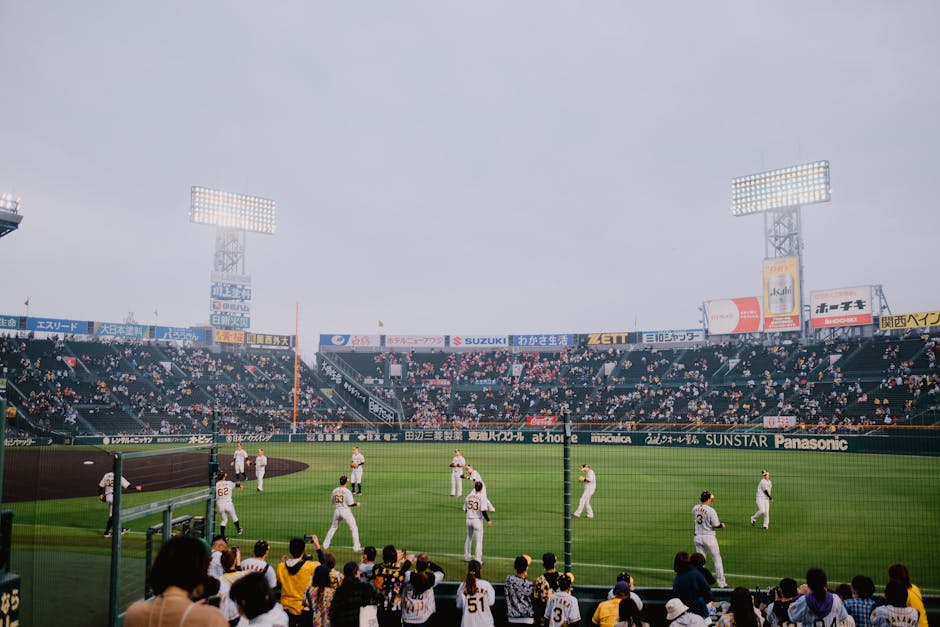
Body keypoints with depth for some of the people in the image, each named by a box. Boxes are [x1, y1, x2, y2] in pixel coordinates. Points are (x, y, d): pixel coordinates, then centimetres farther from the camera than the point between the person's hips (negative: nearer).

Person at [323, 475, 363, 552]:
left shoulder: (335, 490, 1)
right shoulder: (347, 491, -15)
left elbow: (332, 501, 11)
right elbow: (350, 504, -13)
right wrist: (356, 504, 4)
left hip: (337, 510, 5)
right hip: (345, 511, -5)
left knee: (333, 527, 23)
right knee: (354, 528, 7)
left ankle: (325, 544, 24)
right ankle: (356, 547, 6)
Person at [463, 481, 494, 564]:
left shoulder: (468, 496, 3)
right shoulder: (482, 497, -13)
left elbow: (465, 509, 8)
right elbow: (483, 511, -20)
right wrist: (488, 520, -14)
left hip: (468, 519, 5)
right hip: (477, 520, -5)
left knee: (469, 538, 21)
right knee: (479, 540, 4)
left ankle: (466, 557, 28)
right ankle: (477, 560, 3)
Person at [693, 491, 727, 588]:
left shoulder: (695, 509, 0)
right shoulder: (710, 510, -18)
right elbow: (716, 525, -15)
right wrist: (722, 525, 10)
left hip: (698, 537, 5)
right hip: (709, 537, -5)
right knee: (717, 559, 8)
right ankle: (721, 583, 12)